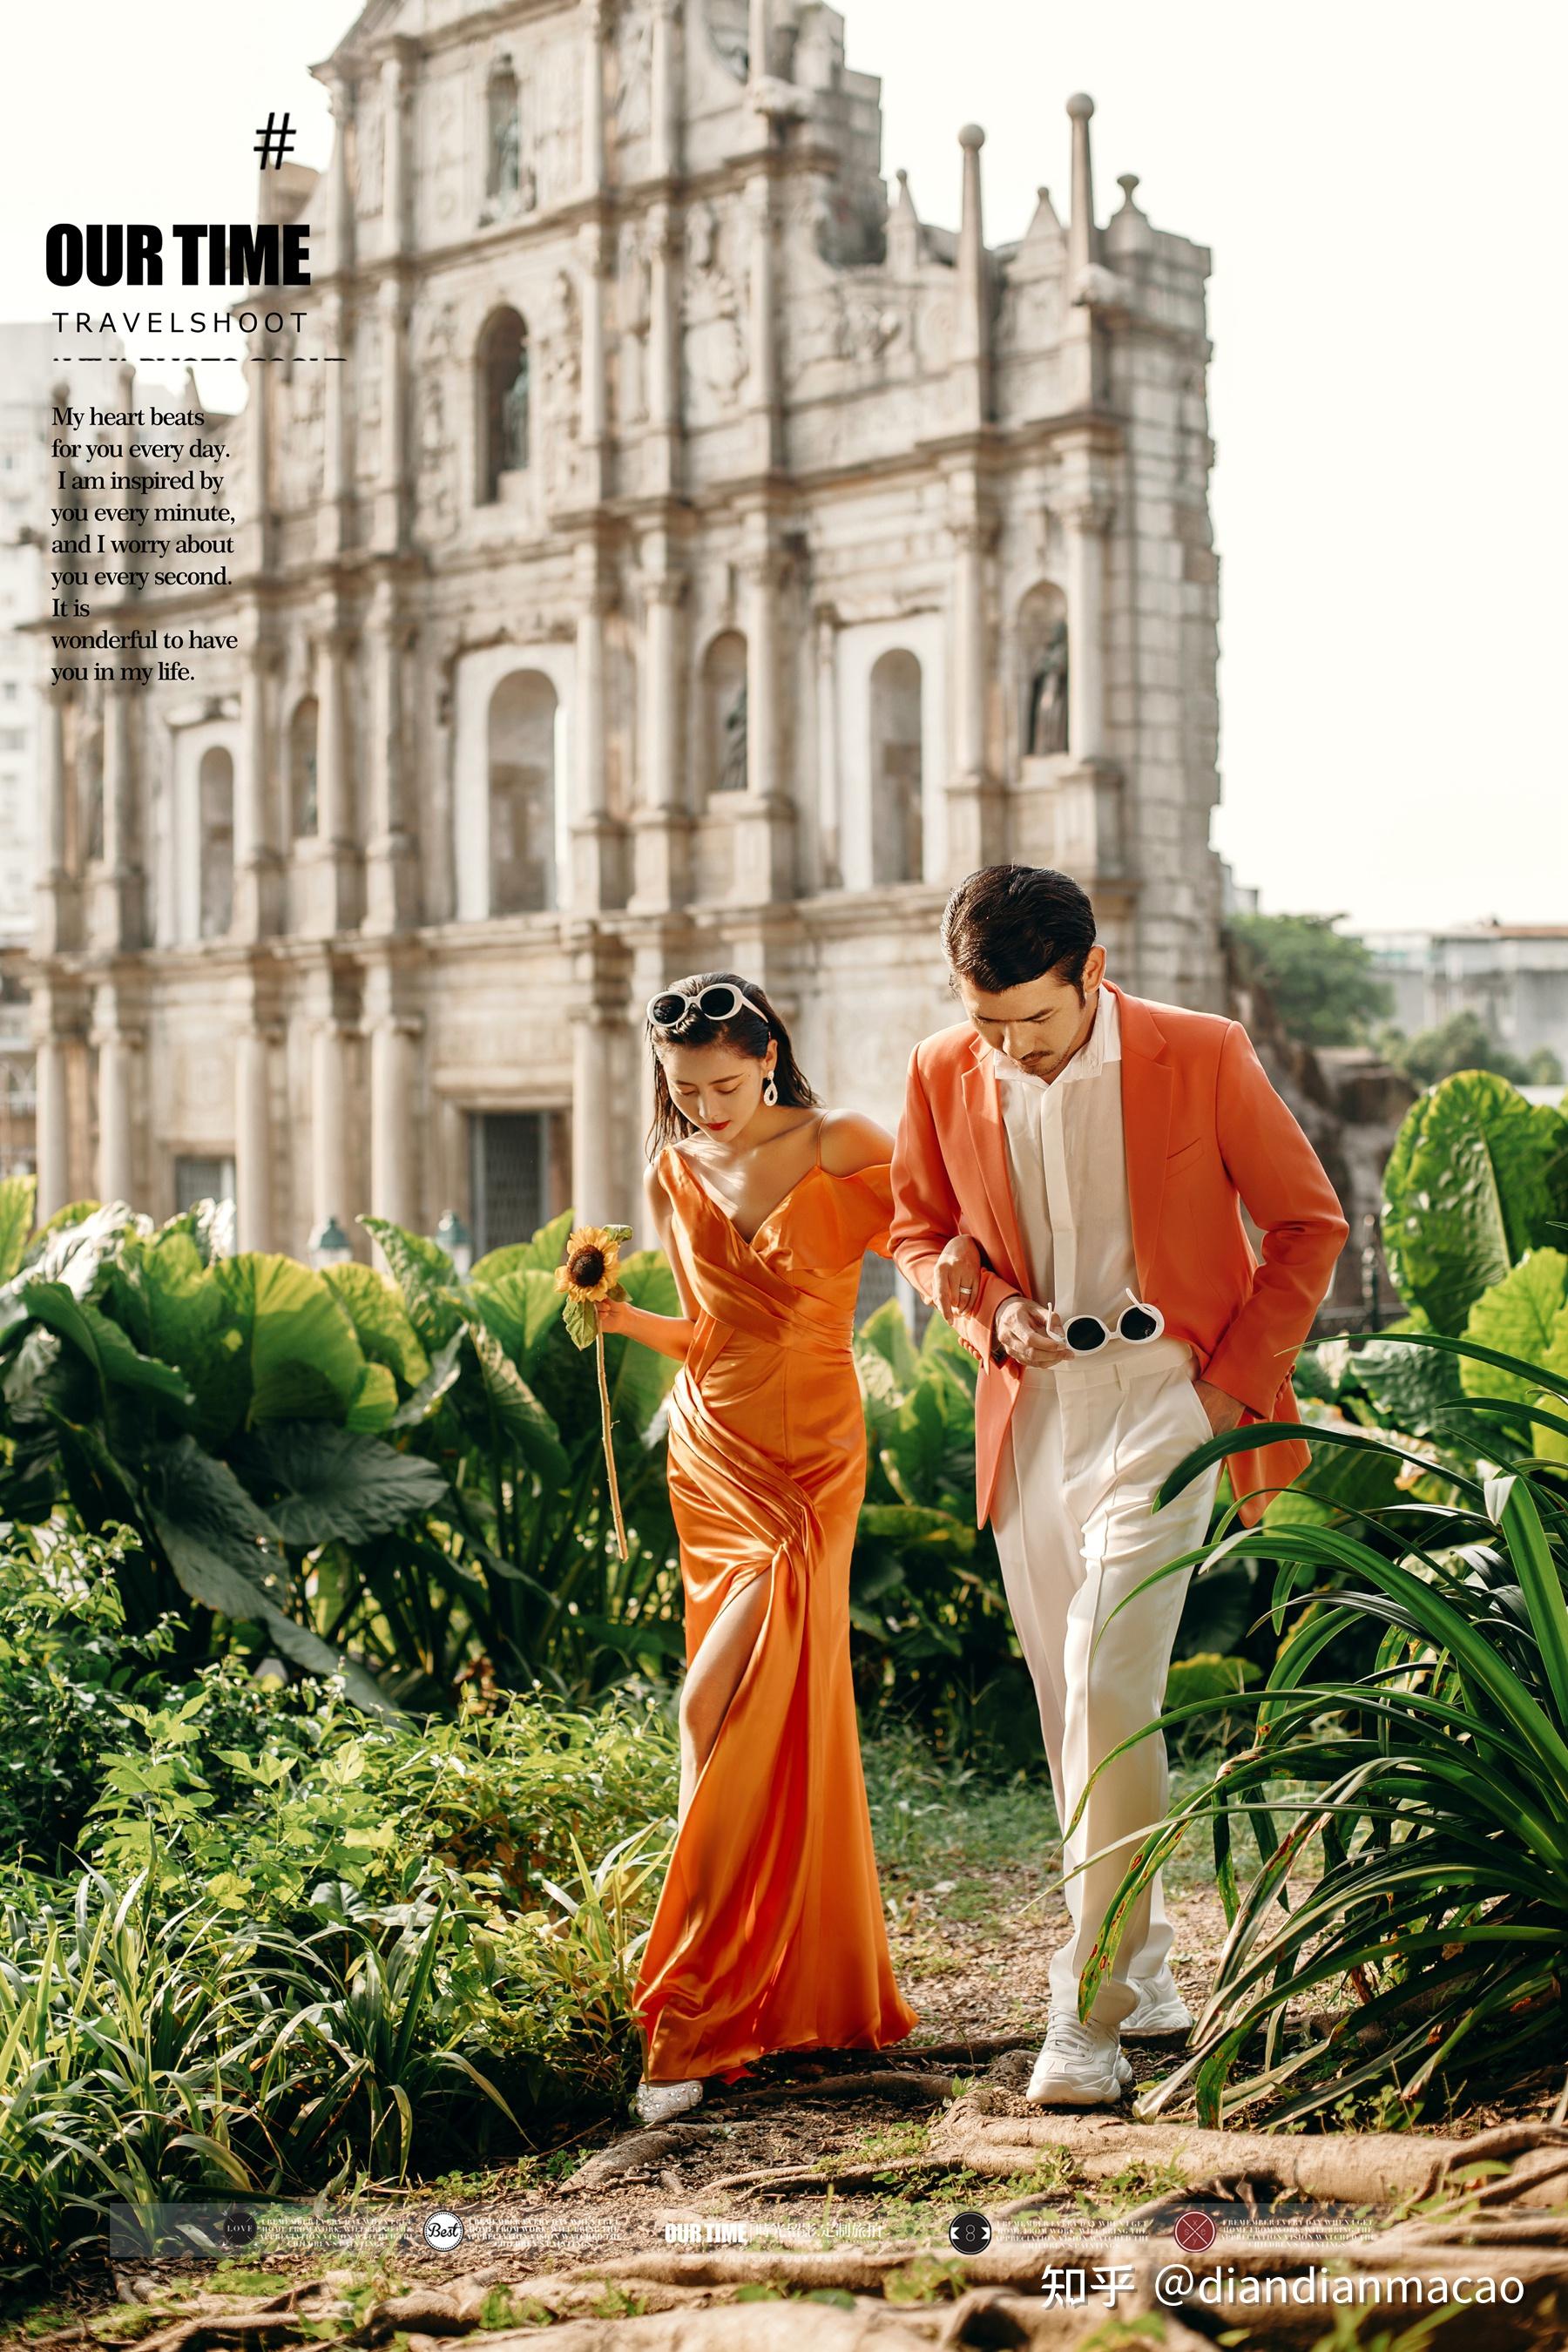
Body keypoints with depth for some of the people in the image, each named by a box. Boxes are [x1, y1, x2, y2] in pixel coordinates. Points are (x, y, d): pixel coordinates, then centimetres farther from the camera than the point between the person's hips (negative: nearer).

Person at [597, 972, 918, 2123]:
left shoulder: (844, 1149, -6)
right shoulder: (678, 1172, 8)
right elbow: (710, 1334, 12)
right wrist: (623, 1317, -3)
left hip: (808, 1463, -5)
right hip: (711, 1455, 5)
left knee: (727, 1709, -14)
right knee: (769, 1712, 7)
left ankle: (693, 2019, -9)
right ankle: (818, 1994, 19)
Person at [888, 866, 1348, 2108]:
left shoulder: (1204, 1055, -10)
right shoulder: (944, 1076, 0)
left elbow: (1309, 1223, 0)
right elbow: (919, 1229, 15)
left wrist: (1235, 1383, -7)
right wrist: (992, 1310, -5)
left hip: (1162, 1400, -4)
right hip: (1030, 1414, 5)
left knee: (1107, 1690, -17)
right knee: (1074, 1709, 10)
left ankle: (1091, 2015, -10)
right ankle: (1146, 1970, 25)